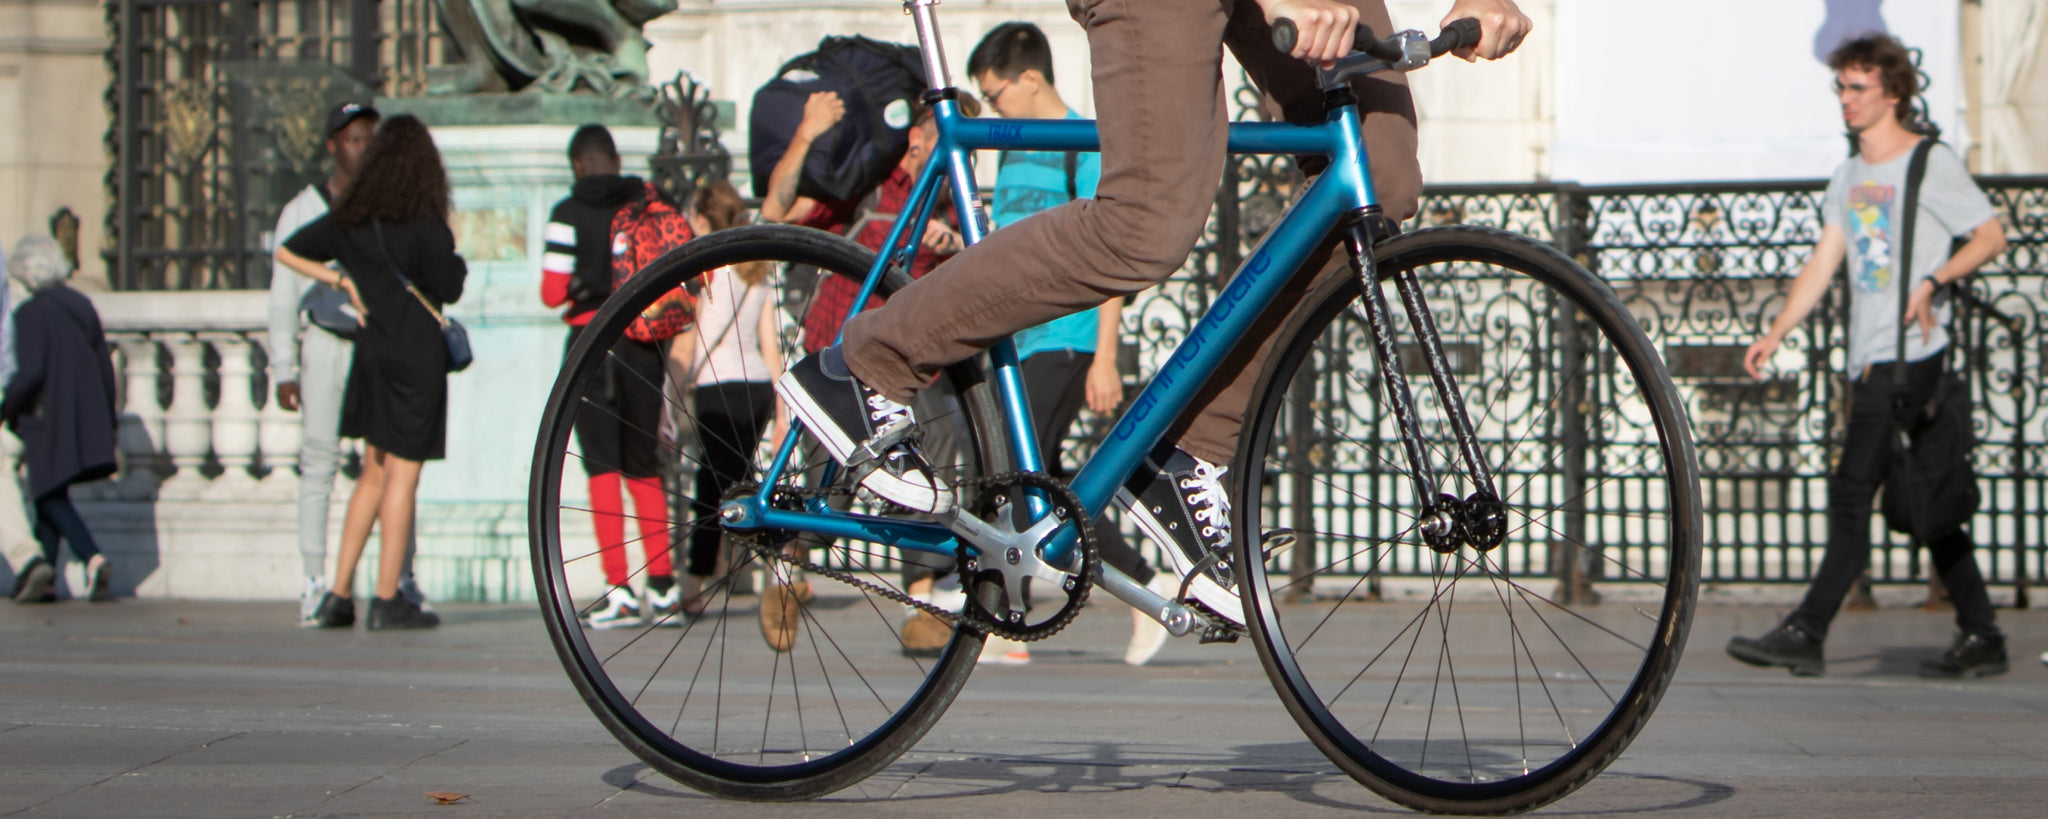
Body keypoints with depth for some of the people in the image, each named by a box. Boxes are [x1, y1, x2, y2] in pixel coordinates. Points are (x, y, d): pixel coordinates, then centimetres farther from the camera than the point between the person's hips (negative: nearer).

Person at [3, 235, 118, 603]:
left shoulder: (31, 313, -13)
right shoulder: (82, 305, 9)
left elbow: (30, 372, -20)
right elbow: (105, 364, 11)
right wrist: (107, 420, 18)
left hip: (48, 418, -7)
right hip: (86, 417, 7)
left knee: (51, 497, -3)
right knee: (48, 493, 16)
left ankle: (93, 559, -22)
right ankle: (44, 575, 15)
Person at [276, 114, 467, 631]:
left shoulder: (350, 219, 5)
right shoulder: (426, 225, -12)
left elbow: (287, 251, 13)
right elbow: (449, 289, -10)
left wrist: (343, 282, 12)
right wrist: (456, 261, 10)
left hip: (371, 351, 6)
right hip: (417, 352, -6)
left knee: (374, 473, 15)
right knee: (402, 475, -2)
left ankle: (339, 592, 12)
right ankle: (387, 601, -1)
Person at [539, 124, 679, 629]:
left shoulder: (569, 213, -5)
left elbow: (553, 292, -8)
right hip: (644, 343, 4)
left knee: (603, 466, -2)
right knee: (645, 467, 13)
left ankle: (619, 592, -9)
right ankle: (663, 588, 9)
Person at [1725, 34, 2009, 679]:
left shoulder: (1932, 163, -4)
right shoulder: (1848, 176, 18)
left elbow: (1991, 235, -3)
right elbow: (1823, 264, 15)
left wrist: (1933, 281, -18)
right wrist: (1775, 334, 5)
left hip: (1910, 355, -8)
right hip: (1868, 360, 8)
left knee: (1852, 492, -12)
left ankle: (1805, 633, -13)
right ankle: (1980, 638, 15)